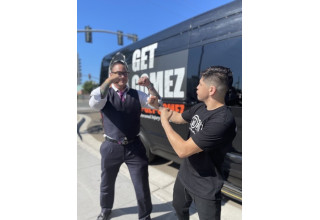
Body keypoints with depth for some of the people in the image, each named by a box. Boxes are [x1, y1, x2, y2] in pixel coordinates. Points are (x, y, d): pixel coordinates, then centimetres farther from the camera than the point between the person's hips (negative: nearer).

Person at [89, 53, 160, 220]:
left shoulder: (137, 94, 2)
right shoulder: (104, 93, -3)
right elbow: (93, 103, -24)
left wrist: (150, 86, -19)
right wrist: (108, 81, -33)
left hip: (134, 147, 0)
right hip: (111, 147, 0)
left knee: (142, 185, 10)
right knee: (107, 183, 23)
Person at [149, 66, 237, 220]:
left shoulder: (223, 121, -33)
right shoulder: (199, 107, -7)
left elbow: (183, 150, -33)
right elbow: (178, 118, 14)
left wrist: (164, 121, -21)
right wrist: (157, 106, 9)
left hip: (205, 189, -7)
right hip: (184, 175, 8)